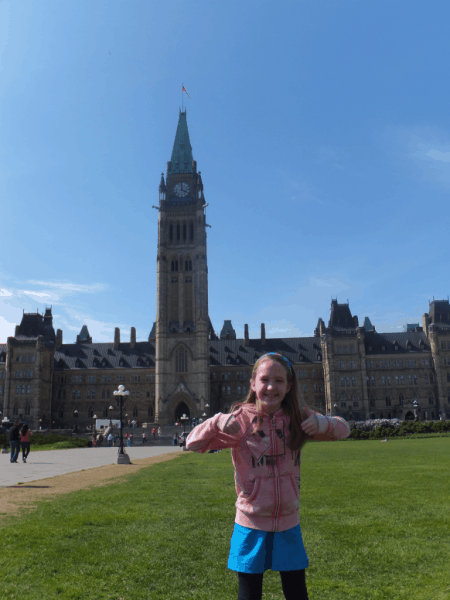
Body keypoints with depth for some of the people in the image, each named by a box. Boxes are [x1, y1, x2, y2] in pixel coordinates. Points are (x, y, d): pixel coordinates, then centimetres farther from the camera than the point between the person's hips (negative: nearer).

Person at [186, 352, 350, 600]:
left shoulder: (298, 418, -4)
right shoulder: (240, 420, -12)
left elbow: (343, 428, 3)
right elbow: (193, 443, -14)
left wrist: (323, 423, -19)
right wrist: (216, 423, -33)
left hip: (289, 524, 2)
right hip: (251, 526, -2)